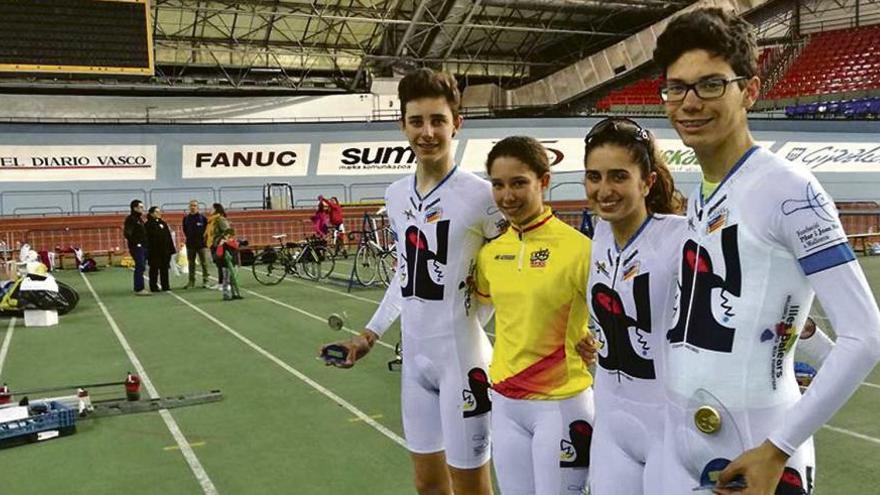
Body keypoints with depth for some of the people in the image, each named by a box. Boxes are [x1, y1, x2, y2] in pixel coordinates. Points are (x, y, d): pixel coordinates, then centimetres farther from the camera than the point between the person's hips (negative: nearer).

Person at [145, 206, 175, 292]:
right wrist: (148, 251, -15)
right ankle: (154, 287, 5)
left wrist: (171, 249, 11)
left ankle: (165, 285, 15)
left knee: (164, 268, 8)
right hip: (154, 252, -6)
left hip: (164, 251, 6)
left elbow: (168, 237, 15)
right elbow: (147, 238, -10)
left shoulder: (163, 223, 14)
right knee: (154, 269, 0)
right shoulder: (148, 224, -5)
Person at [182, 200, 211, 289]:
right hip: (190, 245, 3)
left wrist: (204, 237, -2)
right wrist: (189, 238, 11)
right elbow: (185, 230, 18)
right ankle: (191, 281, 14)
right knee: (191, 264, 7)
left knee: (204, 263, -2)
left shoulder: (202, 217, -3)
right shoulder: (186, 218, 7)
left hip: (201, 244, -3)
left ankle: (205, 281, 4)